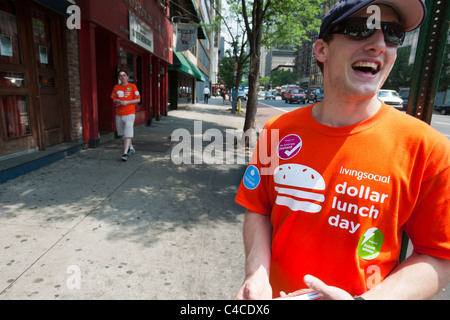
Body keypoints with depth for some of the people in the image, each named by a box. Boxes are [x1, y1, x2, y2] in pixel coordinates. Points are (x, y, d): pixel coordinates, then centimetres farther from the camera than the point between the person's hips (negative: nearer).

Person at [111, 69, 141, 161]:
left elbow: (138, 99, -4)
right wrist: (116, 101, -7)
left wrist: (127, 102, -15)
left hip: (129, 113, -5)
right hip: (119, 114, 5)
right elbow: (113, 100, 16)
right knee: (124, 134, 13)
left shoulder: (132, 86, -1)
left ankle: (125, 153, -15)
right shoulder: (116, 87, 11)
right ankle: (131, 148, 32)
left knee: (128, 134, -12)